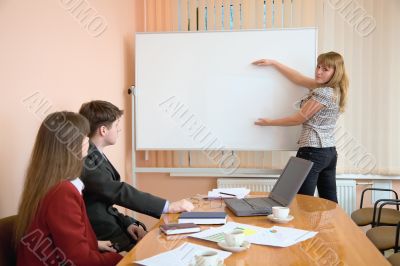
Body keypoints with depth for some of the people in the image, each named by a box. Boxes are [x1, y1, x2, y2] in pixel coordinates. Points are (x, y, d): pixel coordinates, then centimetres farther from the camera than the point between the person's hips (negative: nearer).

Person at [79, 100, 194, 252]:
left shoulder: (95, 156, 7)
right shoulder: (85, 161, -22)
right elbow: (120, 192, -27)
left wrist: (128, 224, -4)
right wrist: (169, 206, -24)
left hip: (112, 225, 8)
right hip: (100, 239, -8)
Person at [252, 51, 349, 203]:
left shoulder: (323, 93, -15)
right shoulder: (334, 89, 12)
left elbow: (299, 119, -9)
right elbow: (298, 79, 16)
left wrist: (270, 122, 2)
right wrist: (273, 63, 18)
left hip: (313, 152, -10)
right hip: (330, 152, 10)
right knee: (330, 203, 11)